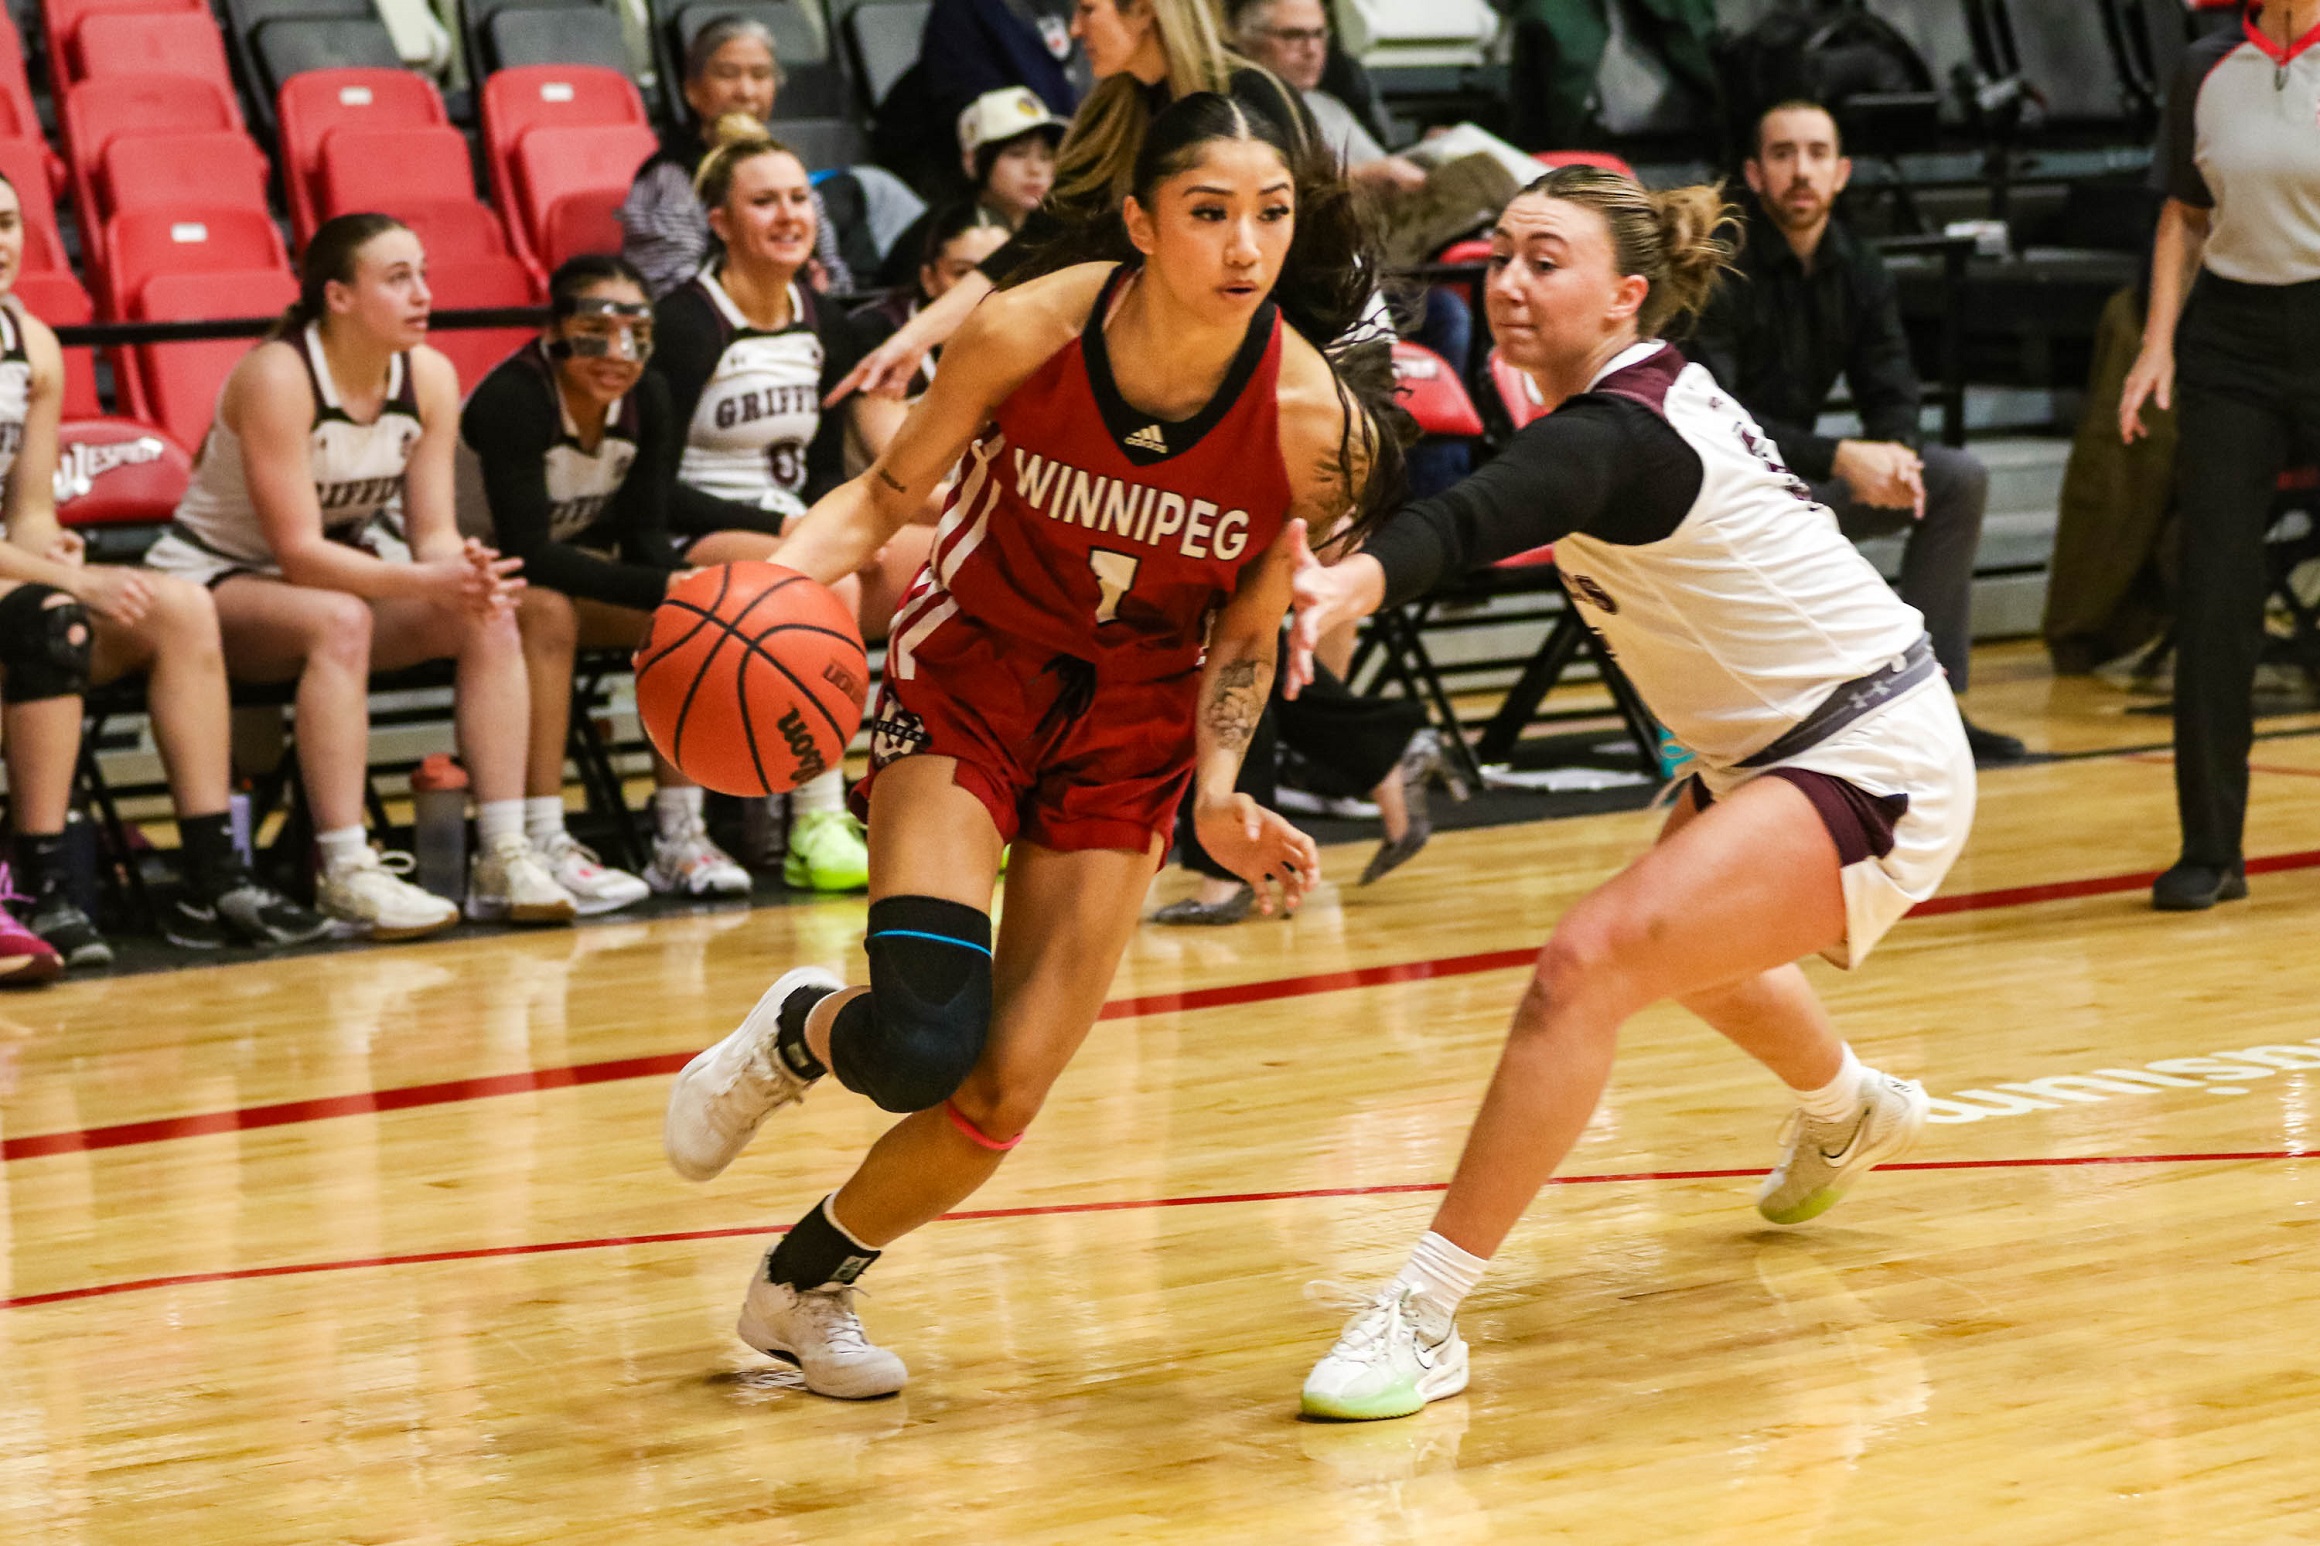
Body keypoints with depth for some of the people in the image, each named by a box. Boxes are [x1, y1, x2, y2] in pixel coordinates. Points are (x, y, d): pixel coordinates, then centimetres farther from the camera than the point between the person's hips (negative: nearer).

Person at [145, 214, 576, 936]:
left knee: (490, 619, -18)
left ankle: (503, 856, -20)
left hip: (338, 573, 6)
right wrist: (429, 582, -39)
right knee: (339, 621, -37)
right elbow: (299, 552, -29)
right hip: (213, 580, -6)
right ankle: (347, 874, -38)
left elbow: (433, 531, -6)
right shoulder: (277, 376, -25)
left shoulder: (430, 376, -6)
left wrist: (467, 574, -30)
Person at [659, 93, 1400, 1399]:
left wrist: (1218, 797, -17)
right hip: (970, 671, -2)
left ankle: (808, 1283, 28)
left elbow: (1245, 633, -3)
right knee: (922, 1044, -22)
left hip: (1131, 729, 2)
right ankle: (799, 1032, 16)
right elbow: (889, 496, -6)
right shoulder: (1031, 332, -22)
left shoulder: (1316, 423, -20)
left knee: (1004, 1097, -1)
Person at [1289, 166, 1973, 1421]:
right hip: (1770, 743, 11)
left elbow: (1475, 520, -47)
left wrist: (1355, 583, -65)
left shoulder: (1616, 434, -26)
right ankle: (1848, 1114, 68)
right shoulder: (1657, 392, 2)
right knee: (1683, 945, 36)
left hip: (1872, 764, -11)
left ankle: (1422, 1319, -27)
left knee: (1588, 964, -28)